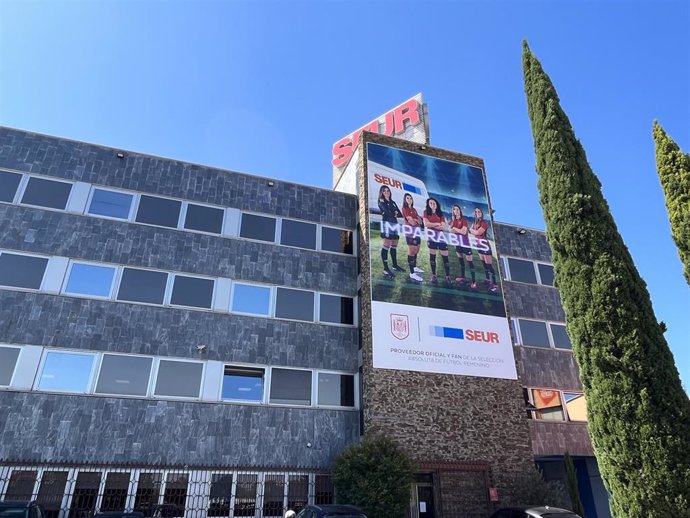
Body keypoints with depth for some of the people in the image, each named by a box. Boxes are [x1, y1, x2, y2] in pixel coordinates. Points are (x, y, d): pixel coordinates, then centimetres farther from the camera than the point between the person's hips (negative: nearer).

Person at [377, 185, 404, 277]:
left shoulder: (393, 202, 22)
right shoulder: (381, 202, 3)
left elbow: (400, 214, 13)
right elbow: (388, 212, -13)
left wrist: (395, 214, -4)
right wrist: (395, 213, 2)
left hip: (395, 224, 7)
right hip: (387, 224, -7)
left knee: (394, 246, 11)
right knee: (386, 246, -13)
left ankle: (395, 265, 21)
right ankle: (385, 268, -15)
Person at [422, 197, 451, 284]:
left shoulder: (440, 214, 12)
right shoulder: (426, 212, 8)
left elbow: (443, 227, 0)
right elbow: (426, 224, -8)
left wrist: (432, 225, -8)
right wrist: (437, 224, -3)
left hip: (440, 236, 1)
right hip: (431, 235, -1)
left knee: (445, 257, -3)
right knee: (432, 256, 3)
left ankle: (448, 276, 0)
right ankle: (433, 275, 10)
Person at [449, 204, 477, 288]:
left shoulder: (464, 219, -10)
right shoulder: (453, 220, 7)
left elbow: (464, 232, -18)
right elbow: (449, 229, -6)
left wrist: (455, 228, -9)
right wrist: (460, 230, -17)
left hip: (465, 242, -7)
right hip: (457, 242, 7)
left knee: (470, 261, -7)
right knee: (460, 260, 18)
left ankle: (474, 281, -8)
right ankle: (462, 276, 32)